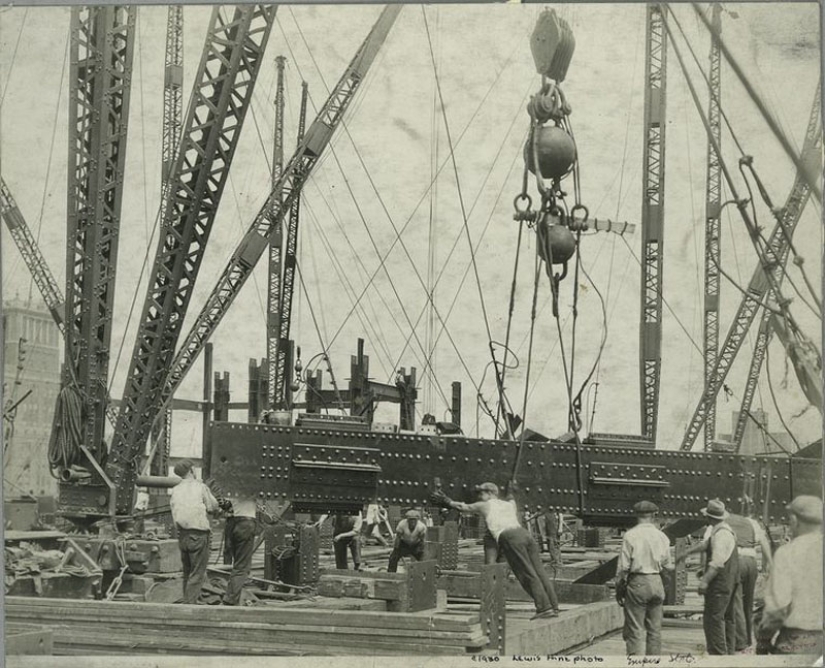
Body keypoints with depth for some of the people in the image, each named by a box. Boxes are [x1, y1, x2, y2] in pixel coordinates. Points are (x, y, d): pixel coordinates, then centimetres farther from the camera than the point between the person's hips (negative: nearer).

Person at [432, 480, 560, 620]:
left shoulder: (485, 505, 19)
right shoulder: (509, 505, 32)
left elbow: (462, 507, 35)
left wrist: (447, 502, 51)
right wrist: (510, 493, 78)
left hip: (509, 537, -5)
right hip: (524, 533, 6)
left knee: (527, 574, -8)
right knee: (539, 571, 3)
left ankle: (544, 607, -13)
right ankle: (553, 607, 0)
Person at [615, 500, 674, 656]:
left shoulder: (630, 536, -8)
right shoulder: (662, 537, 3)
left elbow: (623, 567, -8)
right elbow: (668, 566, 9)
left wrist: (619, 589, 2)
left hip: (637, 583, -4)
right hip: (657, 583, 4)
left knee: (635, 631, -2)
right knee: (654, 630, 12)